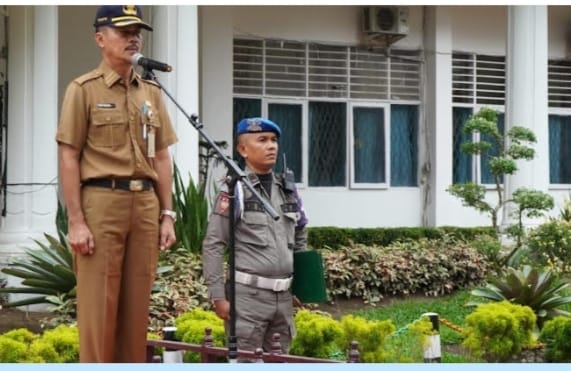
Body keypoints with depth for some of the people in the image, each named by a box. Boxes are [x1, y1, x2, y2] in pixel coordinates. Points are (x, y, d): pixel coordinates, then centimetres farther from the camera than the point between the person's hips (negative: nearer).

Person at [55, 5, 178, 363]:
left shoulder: (152, 92, 15)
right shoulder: (84, 89, -1)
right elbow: (69, 159, -5)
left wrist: (167, 215, 10)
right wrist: (76, 221, -12)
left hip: (145, 205, 5)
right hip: (101, 203, -5)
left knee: (137, 306, 8)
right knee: (99, 306, -4)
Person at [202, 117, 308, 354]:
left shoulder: (288, 190, 11)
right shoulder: (234, 191, -6)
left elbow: (300, 241, 22)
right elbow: (212, 246, -7)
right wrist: (218, 296, -11)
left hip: (283, 296, 6)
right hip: (248, 294, -6)